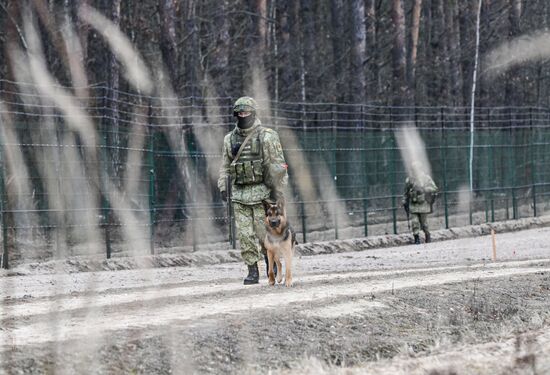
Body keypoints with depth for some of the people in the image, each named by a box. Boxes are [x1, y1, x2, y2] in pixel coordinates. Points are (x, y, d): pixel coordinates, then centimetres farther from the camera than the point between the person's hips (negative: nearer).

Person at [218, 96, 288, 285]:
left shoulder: (266, 137, -6)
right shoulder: (230, 139, 10)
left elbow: (277, 165, -7)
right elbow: (225, 166, 15)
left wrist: (277, 190, -11)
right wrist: (223, 187, 5)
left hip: (261, 192, -4)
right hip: (239, 194, 4)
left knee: (263, 233, -4)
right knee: (245, 235, -1)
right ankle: (252, 271, 4)